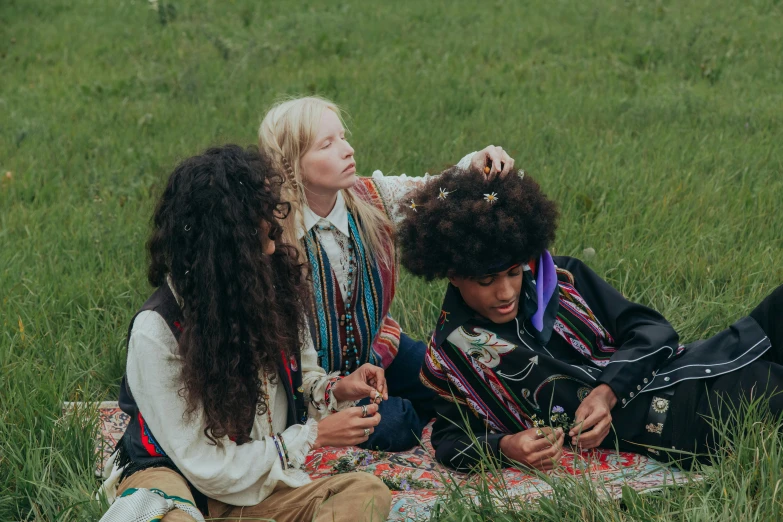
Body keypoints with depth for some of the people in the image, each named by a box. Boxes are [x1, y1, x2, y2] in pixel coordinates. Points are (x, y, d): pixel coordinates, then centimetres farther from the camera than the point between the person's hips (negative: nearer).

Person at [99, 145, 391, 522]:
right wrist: (313, 436, -15)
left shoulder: (275, 283, -2)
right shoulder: (158, 329, -21)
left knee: (368, 491, -24)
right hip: (175, 481, -7)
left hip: (265, 476, 8)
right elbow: (210, 467, -17)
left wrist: (333, 390, -5)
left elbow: (301, 374, 18)